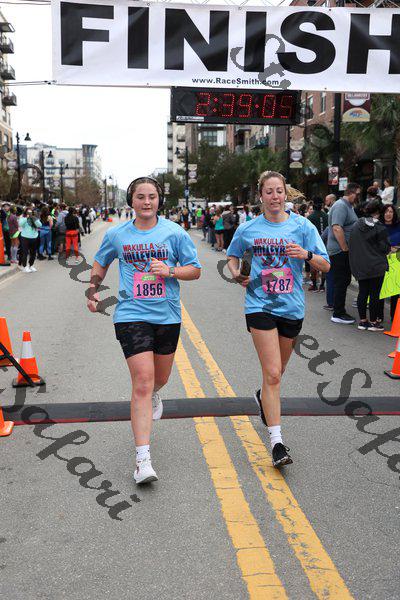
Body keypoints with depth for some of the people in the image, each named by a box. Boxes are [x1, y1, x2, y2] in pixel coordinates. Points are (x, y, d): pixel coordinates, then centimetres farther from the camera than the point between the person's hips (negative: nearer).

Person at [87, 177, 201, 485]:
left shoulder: (174, 232, -1)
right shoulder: (116, 234, 3)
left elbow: (195, 270, 2)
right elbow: (100, 265, 21)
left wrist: (170, 271, -15)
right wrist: (93, 292, 9)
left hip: (167, 315, 2)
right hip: (132, 314, -2)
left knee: (159, 378, 19)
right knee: (142, 382, -12)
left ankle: (153, 394, 60)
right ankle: (143, 459, -9)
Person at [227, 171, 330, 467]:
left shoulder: (302, 225, 0)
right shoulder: (248, 229, 2)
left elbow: (326, 265, 0)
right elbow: (233, 256, 20)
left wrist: (306, 254, -20)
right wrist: (237, 274, -1)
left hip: (292, 307, 2)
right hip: (260, 306, -2)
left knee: (277, 371, 18)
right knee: (273, 374, -12)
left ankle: (264, 397, 53)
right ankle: (277, 442, -7)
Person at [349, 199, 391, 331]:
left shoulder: (356, 226, 2)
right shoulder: (379, 227, -13)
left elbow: (351, 245, 8)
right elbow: (385, 248, -8)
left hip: (359, 267, 5)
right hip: (376, 266, -5)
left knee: (363, 292, 11)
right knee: (374, 294, 3)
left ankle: (362, 321, 16)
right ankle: (373, 322, 10)